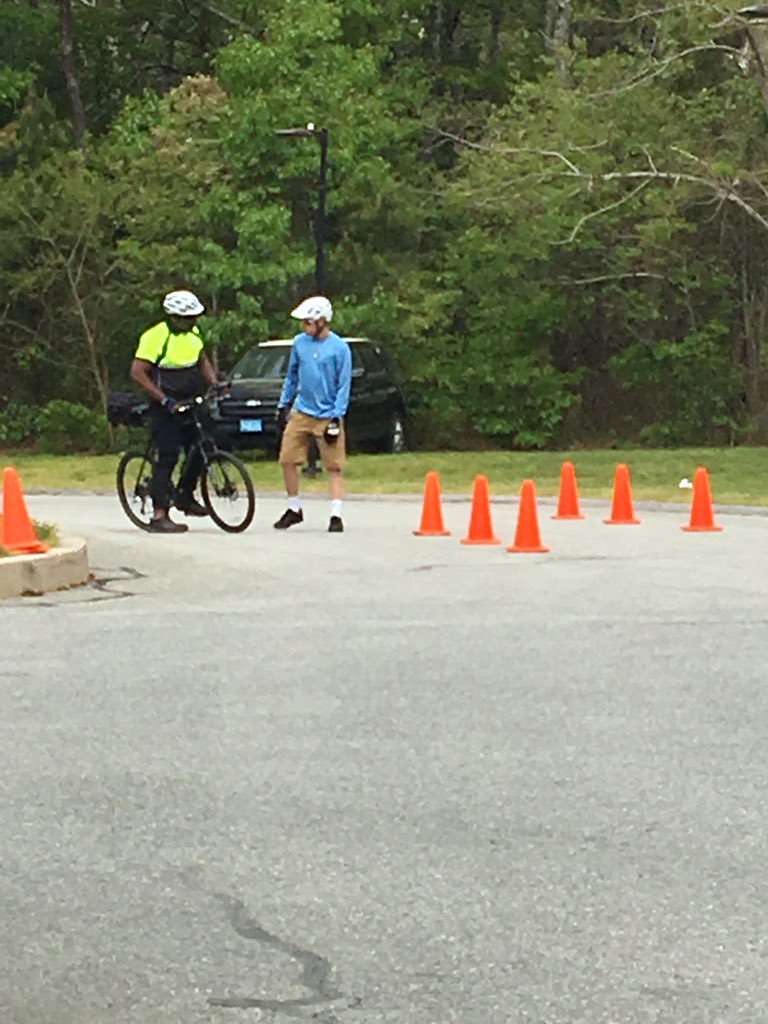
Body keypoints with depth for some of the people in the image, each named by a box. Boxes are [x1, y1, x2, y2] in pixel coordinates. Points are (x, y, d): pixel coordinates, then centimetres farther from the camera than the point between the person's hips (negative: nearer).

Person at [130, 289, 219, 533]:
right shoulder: (155, 337, -15)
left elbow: (202, 361, 22)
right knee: (168, 457, -10)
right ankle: (159, 515, -8)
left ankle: (185, 496, 25)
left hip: (190, 403, 7)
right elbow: (137, 372, -18)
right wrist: (164, 399, -22)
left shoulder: (193, 333, 8)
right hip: (166, 408, -7)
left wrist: (214, 383, 3)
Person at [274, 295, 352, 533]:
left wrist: (336, 417, -13)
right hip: (301, 412, 4)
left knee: (334, 467, -4)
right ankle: (294, 510, 18)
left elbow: (344, 386, -7)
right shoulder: (300, 343, 3)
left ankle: (336, 516, -4)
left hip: (327, 417, -4)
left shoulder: (340, 348, -9)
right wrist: (283, 405, 14)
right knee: (287, 460, 2)